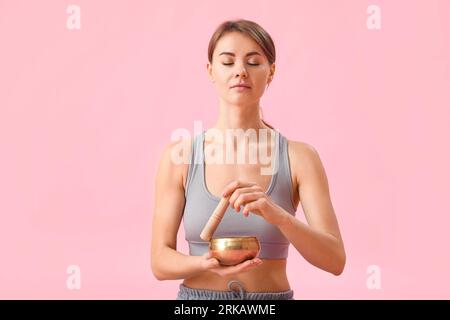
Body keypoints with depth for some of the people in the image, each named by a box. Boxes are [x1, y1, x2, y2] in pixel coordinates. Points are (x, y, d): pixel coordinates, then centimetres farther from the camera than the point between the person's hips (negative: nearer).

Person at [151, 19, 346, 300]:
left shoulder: (299, 157, -7)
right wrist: (208, 264, -24)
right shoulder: (179, 157, -6)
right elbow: (161, 261, -5)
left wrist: (275, 213, -28)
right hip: (196, 297, 0)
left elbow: (334, 259, -12)